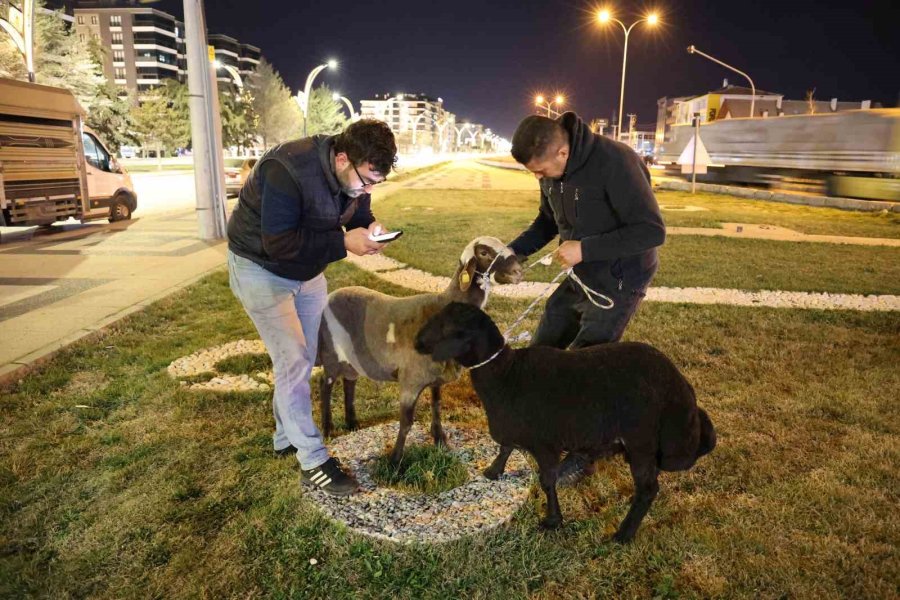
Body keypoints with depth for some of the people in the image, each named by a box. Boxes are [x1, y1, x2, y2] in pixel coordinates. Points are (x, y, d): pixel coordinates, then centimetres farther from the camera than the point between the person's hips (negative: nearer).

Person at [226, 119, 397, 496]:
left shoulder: (354, 174, -12)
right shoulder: (288, 171, -34)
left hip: (307, 268, 8)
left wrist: (369, 226, -22)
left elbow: (358, 212, 3)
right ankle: (313, 462, -1)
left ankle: (287, 437, 32)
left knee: (304, 358, 13)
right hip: (261, 268, -7)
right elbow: (277, 243, -35)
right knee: (293, 362, -11)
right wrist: (343, 243, -36)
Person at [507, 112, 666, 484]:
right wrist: (513, 251, -4)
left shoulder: (615, 162, -27)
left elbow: (652, 231, -26)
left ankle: (582, 452, 16)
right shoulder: (553, 171, -4)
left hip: (617, 283, -8)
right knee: (541, 354, 13)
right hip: (579, 278, 8)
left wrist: (585, 249, -29)